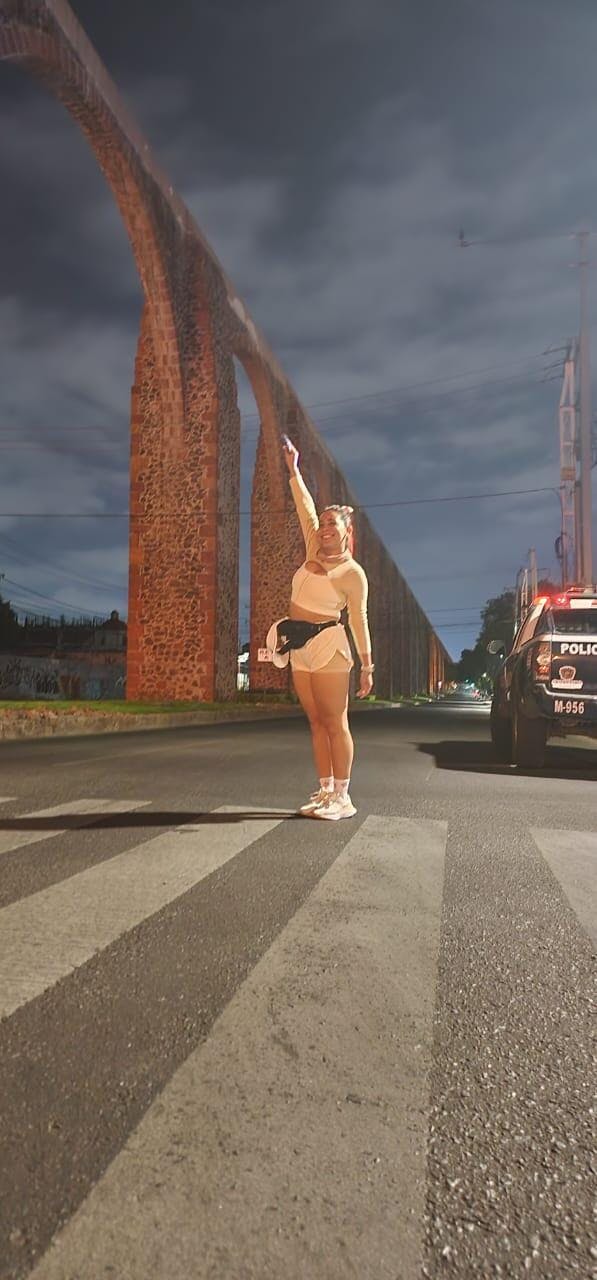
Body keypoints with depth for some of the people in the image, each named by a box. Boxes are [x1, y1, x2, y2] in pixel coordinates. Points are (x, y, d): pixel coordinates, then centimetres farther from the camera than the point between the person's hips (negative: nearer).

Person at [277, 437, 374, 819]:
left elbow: (360, 620, -5)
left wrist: (367, 665, -8)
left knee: (335, 723, -5)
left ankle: (342, 798, -1)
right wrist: (294, 469, 17)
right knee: (317, 723, 8)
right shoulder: (314, 552, 11)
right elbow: (306, 507, 15)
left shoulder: (353, 572, -5)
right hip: (300, 649, 7)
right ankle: (325, 791, 13)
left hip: (327, 647, -7)